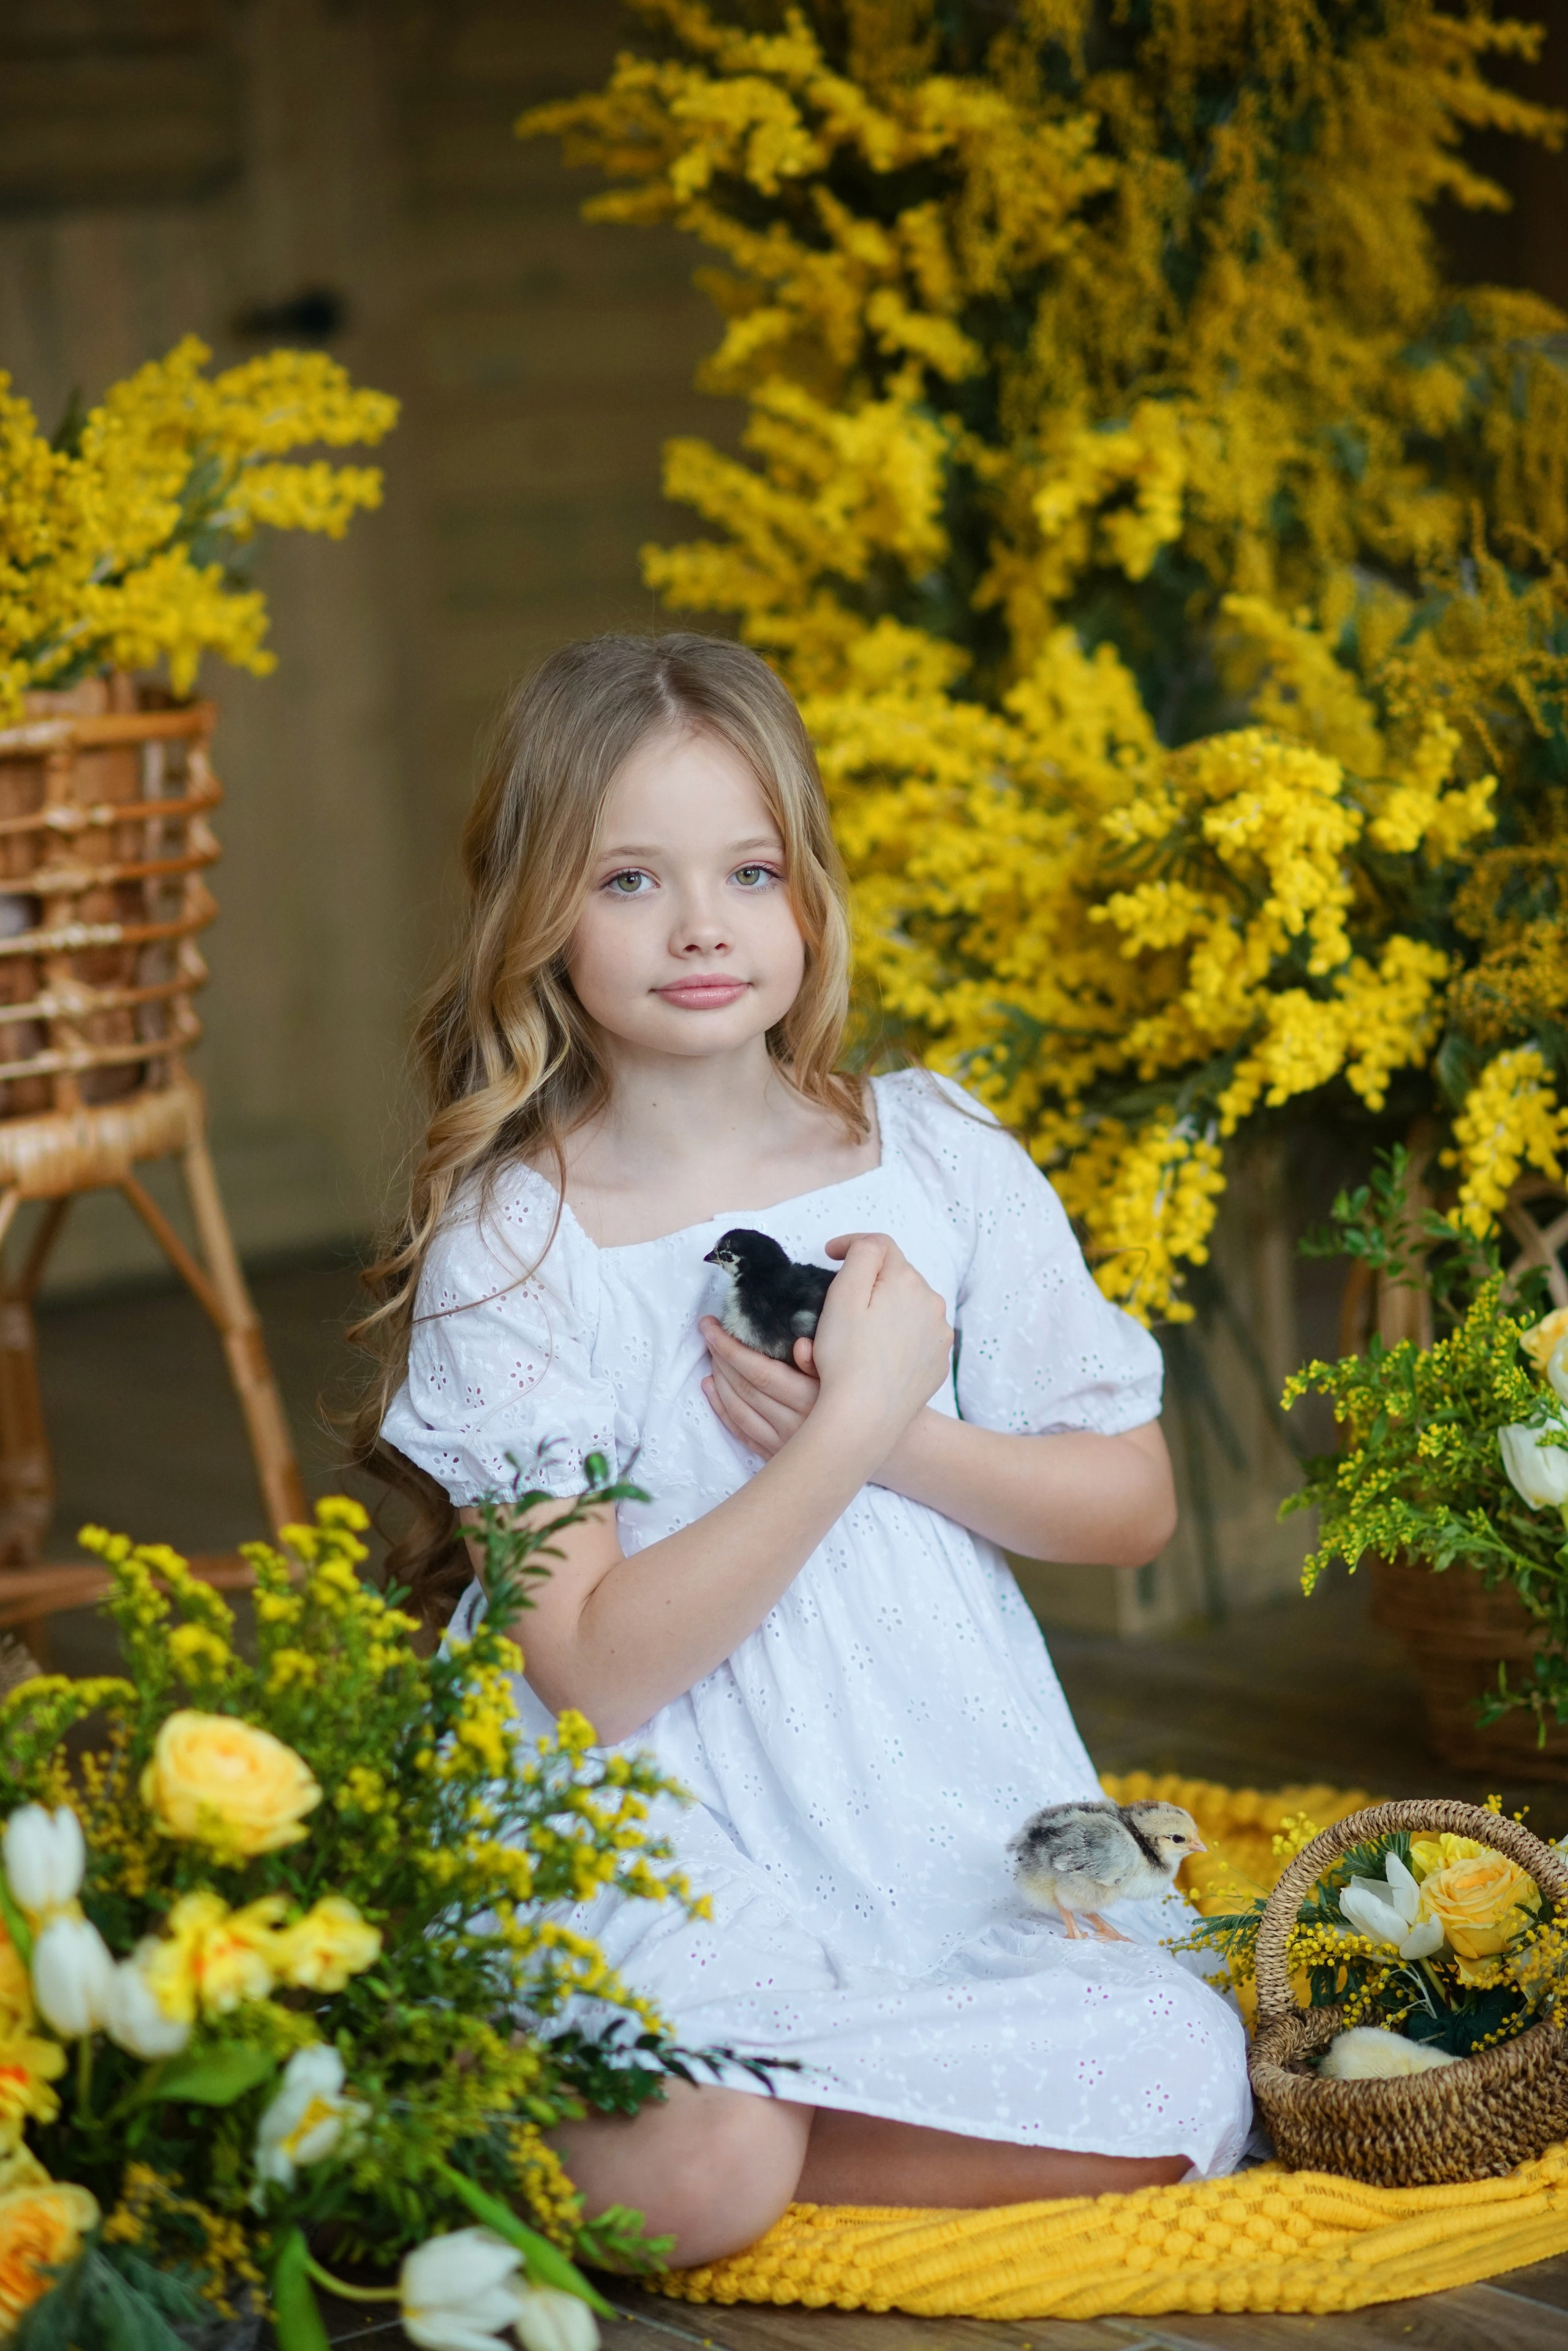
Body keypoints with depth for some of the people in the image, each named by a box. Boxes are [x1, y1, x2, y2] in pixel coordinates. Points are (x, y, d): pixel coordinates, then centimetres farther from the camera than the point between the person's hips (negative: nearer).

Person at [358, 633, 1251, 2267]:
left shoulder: (937, 1156, 3)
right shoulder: (508, 1243, -7)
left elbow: (1132, 1504, 7)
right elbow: (598, 1673, -13)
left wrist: (900, 1438, -11)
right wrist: (853, 1423, -20)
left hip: (948, 1808, 4)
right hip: (662, 1837, -4)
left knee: (1181, 2084, -21)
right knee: (697, 2165, -31)